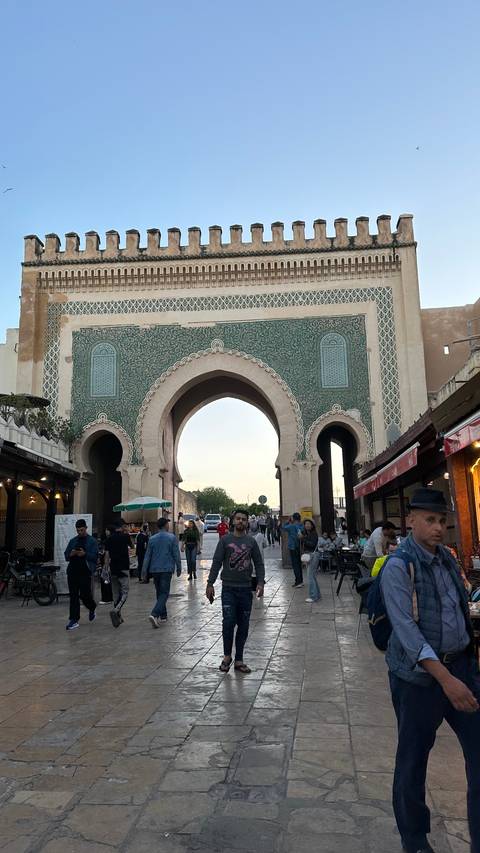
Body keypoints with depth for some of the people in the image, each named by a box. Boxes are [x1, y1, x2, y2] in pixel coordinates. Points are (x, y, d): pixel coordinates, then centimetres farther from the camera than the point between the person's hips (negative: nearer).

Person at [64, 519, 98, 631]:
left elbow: (95, 556, -6)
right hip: (73, 571, 4)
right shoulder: (73, 541, 14)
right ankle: (74, 620, 7)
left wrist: (84, 554, -22)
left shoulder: (92, 541, 1)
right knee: (73, 596, 2)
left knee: (84, 595, -2)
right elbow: (66, 555, 14)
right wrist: (71, 554, -8)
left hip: (85, 572, -4)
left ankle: (92, 608, 30)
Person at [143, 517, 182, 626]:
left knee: (159, 592, 17)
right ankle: (154, 614, -21)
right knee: (164, 593, -3)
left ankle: (163, 616, 24)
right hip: (167, 569, -4)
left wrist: (144, 571, 8)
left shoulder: (152, 539, 4)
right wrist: (178, 568, 6)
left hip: (154, 570, 4)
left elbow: (147, 556, 5)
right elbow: (176, 555, -4)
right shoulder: (172, 538, -4)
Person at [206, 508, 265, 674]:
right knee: (228, 622, -10)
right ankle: (227, 656, 12)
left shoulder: (251, 541, 7)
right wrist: (210, 583, -6)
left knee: (243, 626, 6)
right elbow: (216, 562, 0)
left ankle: (239, 660, 18)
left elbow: (259, 563, 8)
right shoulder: (225, 540, 1)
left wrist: (260, 582, -6)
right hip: (228, 588, -2)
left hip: (246, 588, 2)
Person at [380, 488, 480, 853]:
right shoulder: (398, 567, -16)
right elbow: (405, 627, -22)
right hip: (420, 673, -6)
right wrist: (445, 679, -25)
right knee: (413, 758, 10)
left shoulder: (447, 558, 5)